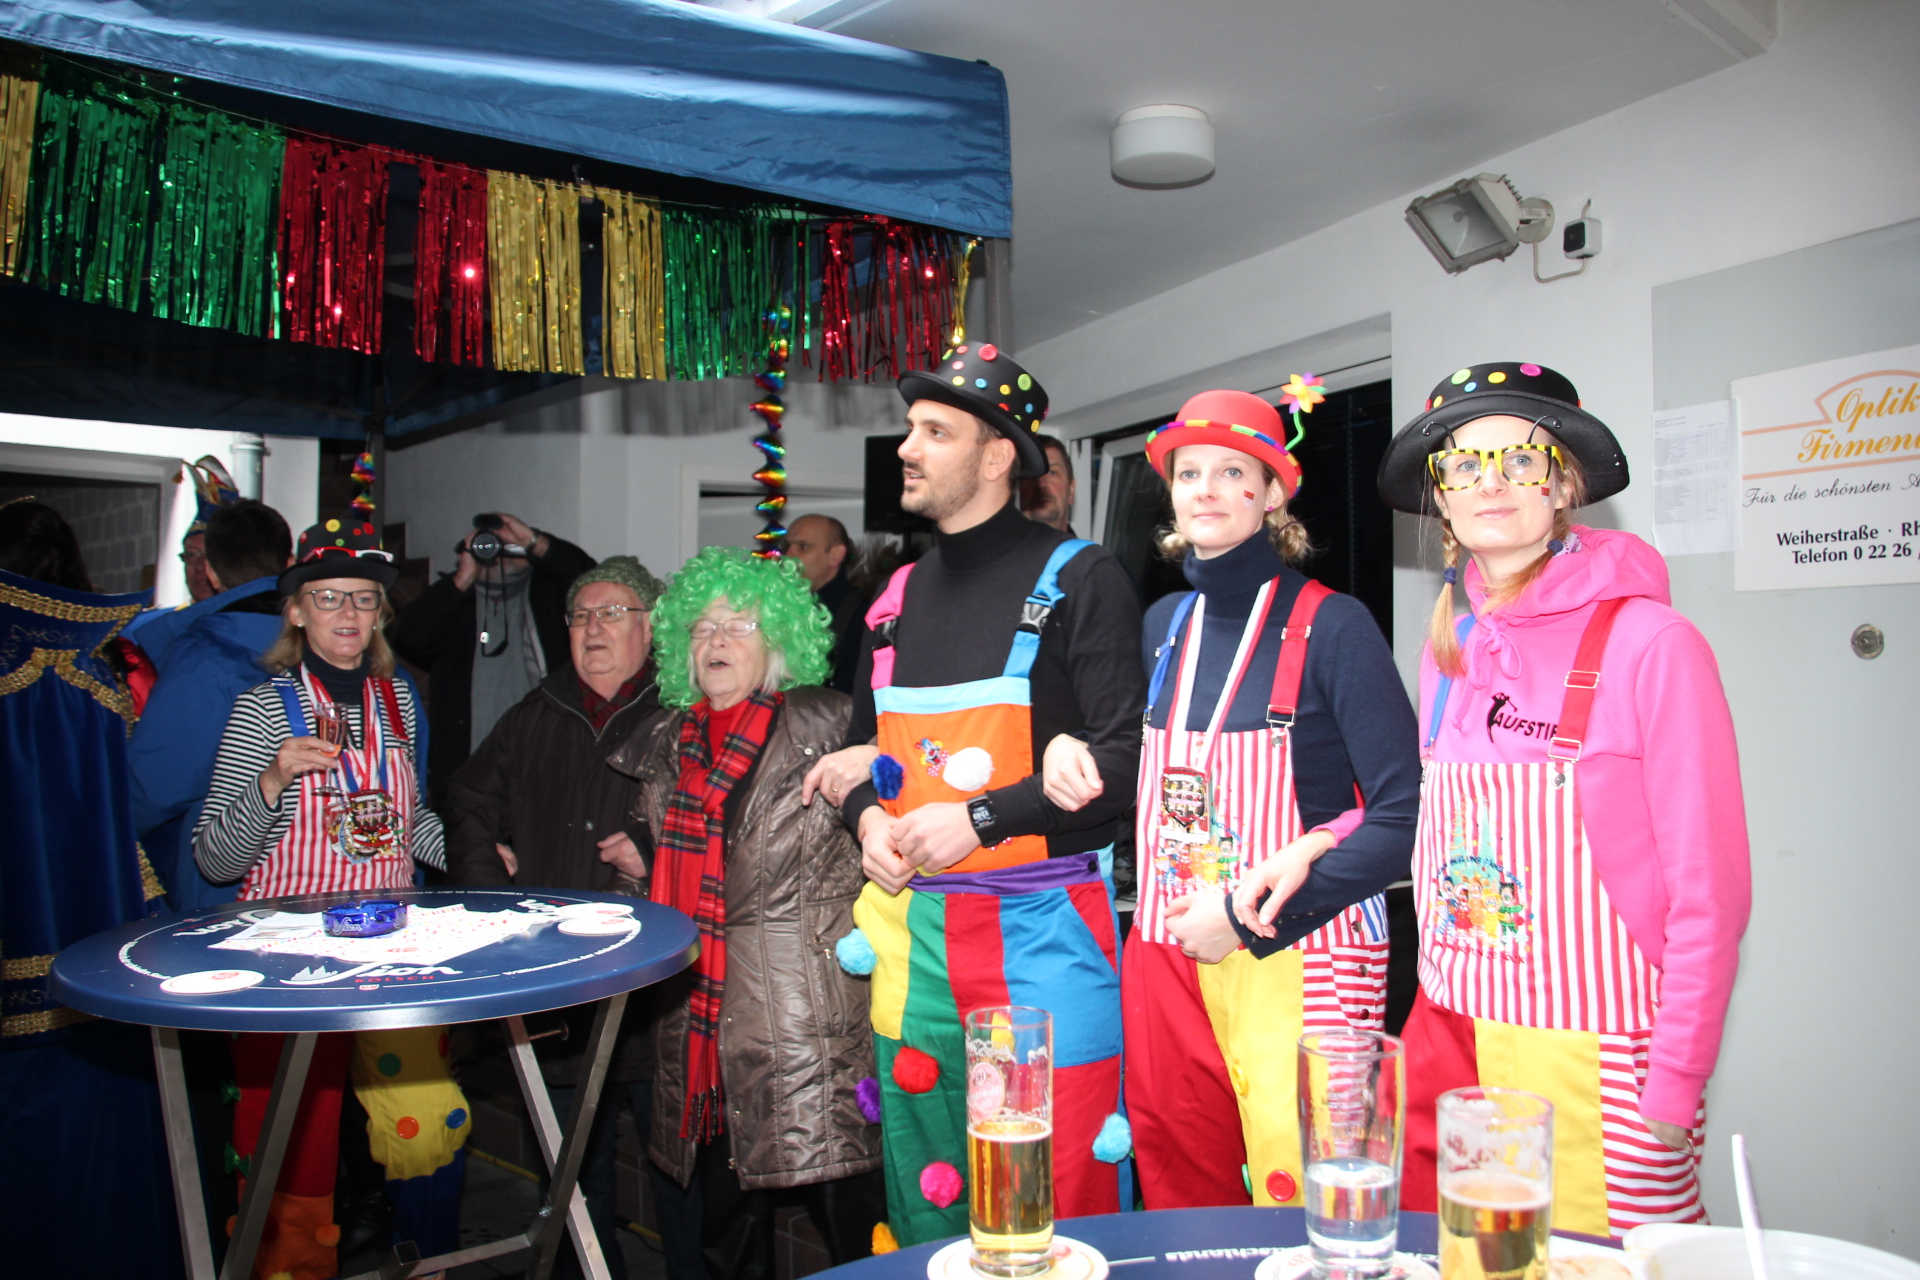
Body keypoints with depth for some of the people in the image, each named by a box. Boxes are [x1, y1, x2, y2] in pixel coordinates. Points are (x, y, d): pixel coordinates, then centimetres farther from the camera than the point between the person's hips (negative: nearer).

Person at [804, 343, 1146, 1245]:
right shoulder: (899, 596, 14)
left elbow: (1129, 753, -13)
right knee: (922, 1192, 16)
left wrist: (980, 817, -18)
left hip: (1041, 924, -6)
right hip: (915, 923, 6)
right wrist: (866, 816, 0)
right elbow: (862, 747, 22)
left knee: (1060, 1191, 0)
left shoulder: (1075, 579, -5)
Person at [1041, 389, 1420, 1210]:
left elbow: (1405, 818, -14)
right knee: (1181, 1206, 14)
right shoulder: (1163, 625, 9)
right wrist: (1071, 752, 2)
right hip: (1165, 961, 5)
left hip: (1294, 963, -5)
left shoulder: (1331, 627, -8)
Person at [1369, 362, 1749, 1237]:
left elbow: (1709, 889, -11)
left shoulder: (1647, 642, -12)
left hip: (1592, 1055, -5)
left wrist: (1676, 1082, -10)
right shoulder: (1449, 649, 6)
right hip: (1450, 1037, 5)